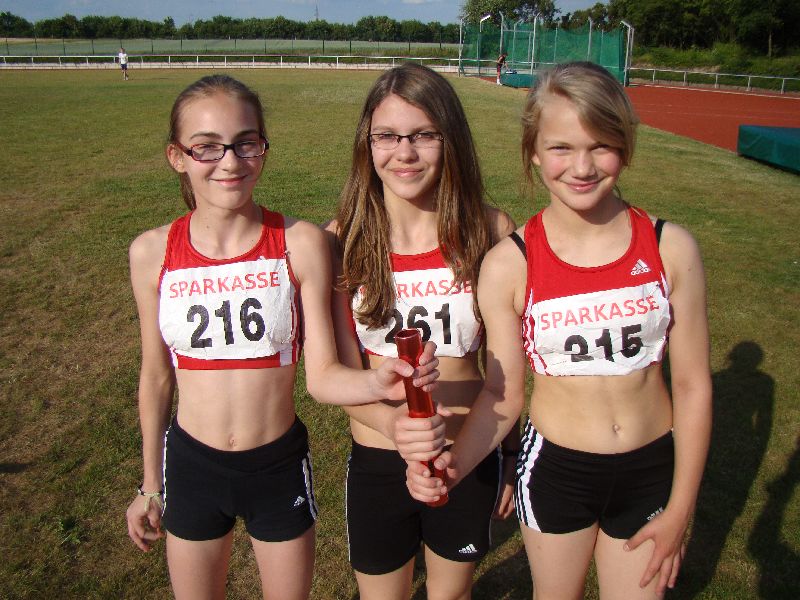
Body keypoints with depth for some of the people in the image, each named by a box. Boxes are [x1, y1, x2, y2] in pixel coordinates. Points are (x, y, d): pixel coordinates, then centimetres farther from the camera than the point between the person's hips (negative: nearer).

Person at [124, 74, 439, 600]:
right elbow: (157, 374, 2)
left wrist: (377, 383, -36)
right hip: (190, 464, 2)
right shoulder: (152, 253, -9)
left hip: (280, 465, -1)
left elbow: (322, 374, -14)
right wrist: (150, 486, 11)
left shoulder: (301, 244, -15)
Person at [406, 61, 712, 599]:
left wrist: (679, 509, -2)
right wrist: (454, 465, -26)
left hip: (651, 471, 1)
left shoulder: (671, 248, -12)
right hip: (554, 469, 0)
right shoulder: (510, 264, -15)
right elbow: (502, 395, -8)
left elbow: (693, 384, -5)